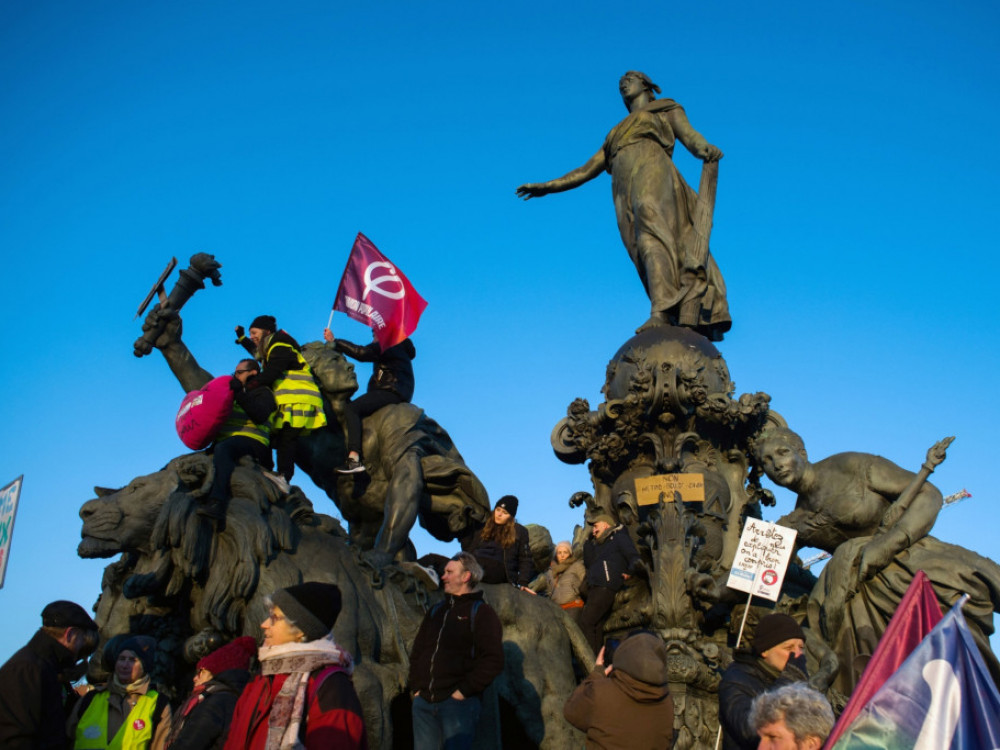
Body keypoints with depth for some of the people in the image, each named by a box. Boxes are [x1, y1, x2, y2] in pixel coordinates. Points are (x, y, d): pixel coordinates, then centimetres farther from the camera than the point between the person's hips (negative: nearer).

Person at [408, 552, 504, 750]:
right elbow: (417, 651, 22)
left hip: (458, 703, -6)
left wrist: (464, 690, -14)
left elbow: (493, 661, -11)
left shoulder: (481, 612, -1)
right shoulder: (436, 611, 19)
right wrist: (416, 687, 8)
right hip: (424, 702, 6)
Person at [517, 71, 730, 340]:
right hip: (627, 196, 4)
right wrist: (548, 186, 31)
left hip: (653, 175, -4)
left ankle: (661, 312, -49)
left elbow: (688, 134, 6)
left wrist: (705, 148, -18)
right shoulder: (617, 135, 39)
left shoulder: (667, 109, 25)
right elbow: (587, 170, 37)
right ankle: (700, 320, -30)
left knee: (652, 236, -32)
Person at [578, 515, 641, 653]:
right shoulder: (598, 545, 31)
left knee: (586, 622, -16)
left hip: (605, 588, -8)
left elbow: (634, 557, -3)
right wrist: (589, 541, 17)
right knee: (596, 627, 3)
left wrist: (630, 571, -19)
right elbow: (588, 563, 17)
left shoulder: (618, 537, 9)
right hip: (595, 588, 8)